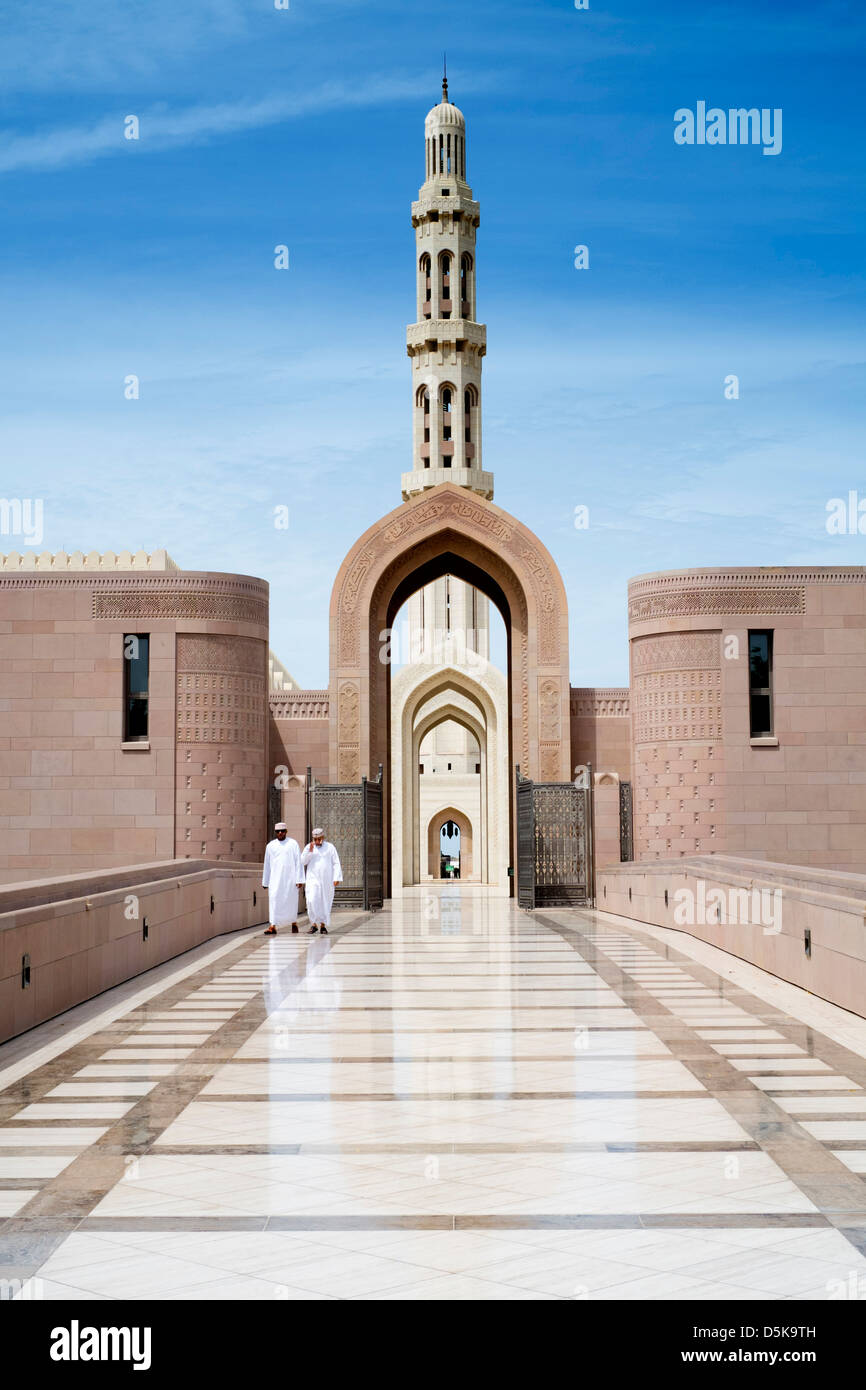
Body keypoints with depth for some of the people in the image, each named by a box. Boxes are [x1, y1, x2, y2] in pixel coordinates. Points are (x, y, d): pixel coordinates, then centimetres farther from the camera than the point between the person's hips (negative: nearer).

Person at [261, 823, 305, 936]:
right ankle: (273, 926, -19)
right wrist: (265, 881, 15)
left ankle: (294, 922, 30)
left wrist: (299, 880, -10)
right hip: (275, 879, 2)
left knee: (291, 902, 6)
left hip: (290, 878, -2)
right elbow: (267, 865, 14)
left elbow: (298, 863, -3)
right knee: (273, 900, -13)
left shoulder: (293, 844, 0)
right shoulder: (270, 846, 9)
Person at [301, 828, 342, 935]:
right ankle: (313, 924, -9)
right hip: (313, 879, 0)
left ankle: (323, 925, 12)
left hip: (327, 880, 0)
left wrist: (336, 878, -9)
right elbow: (303, 862, -3)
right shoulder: (309, 847, 6)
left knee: (325, 903, 2)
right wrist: (310, 851, -16)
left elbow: (336, 864, 1)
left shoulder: (330, 847, 4)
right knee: (312, 901, -16)